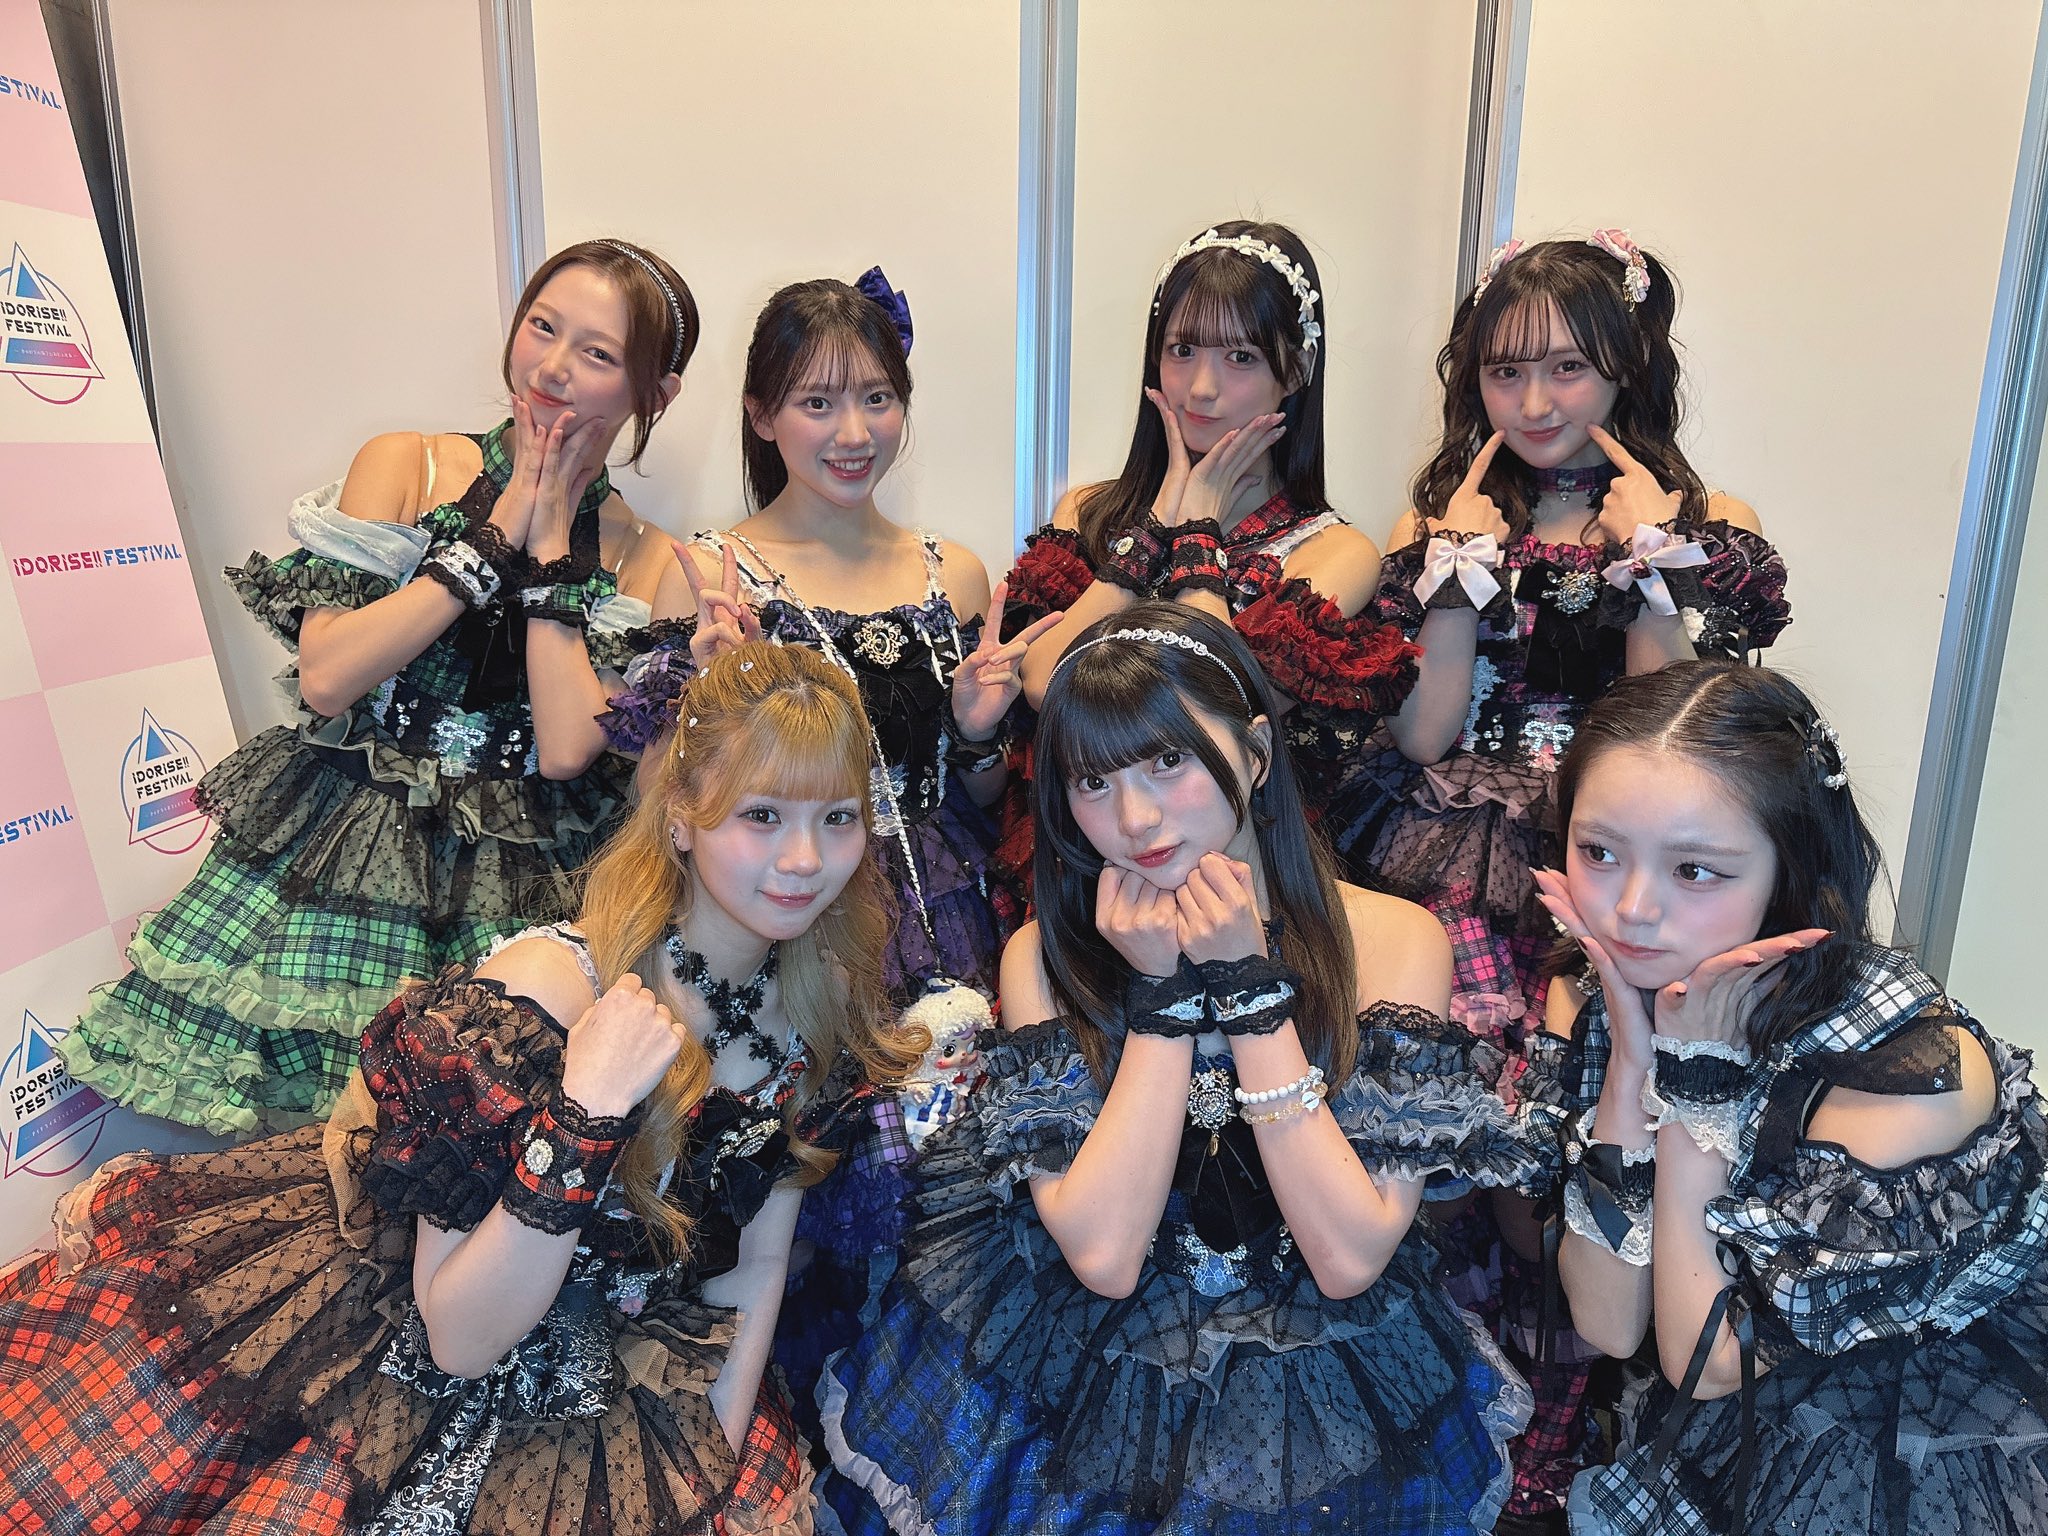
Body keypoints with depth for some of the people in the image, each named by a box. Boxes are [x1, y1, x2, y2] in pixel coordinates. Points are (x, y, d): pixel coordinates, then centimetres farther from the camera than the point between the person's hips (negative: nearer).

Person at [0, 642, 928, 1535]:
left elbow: (758, 1263, 1)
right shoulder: (532, 1001, -27)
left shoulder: (826, 1005, -10)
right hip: (437, 1406, -3)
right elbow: (459, 1340, -23)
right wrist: (582, 1118, -35)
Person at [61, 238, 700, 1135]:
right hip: (337, 856, 1)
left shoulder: (644, 562, 3)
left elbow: (565, 749, -12)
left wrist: (550, 548, -9)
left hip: (511, 897, 0)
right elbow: (324, 678, -10)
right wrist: (494, 540, -9)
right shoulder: (406, 466, 3)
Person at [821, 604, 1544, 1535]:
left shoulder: (1395, 939, -9)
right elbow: (1102, 1255, -15)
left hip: (1321, 1390, 1)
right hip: (1093, 1380, -1)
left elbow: (1351, 1258, -15)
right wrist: (1163, 993, -18)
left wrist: (1250, 988, -19)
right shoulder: (1047, 954, -6)